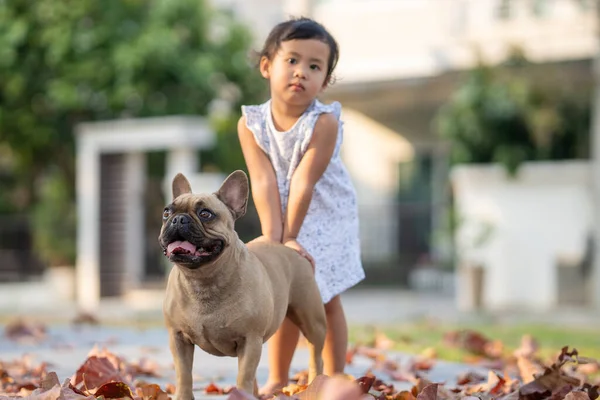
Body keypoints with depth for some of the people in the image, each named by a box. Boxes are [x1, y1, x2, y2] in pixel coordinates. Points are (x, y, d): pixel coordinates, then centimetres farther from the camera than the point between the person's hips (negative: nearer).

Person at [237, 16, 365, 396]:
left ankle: (334, 379, 17)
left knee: (327, 300, 6)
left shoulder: (324, 122, -24)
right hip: (285, 220, 2)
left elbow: (303, 184, -26)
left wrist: (291, 238, -26)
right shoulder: (251, 124, -15)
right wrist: (273, 237, -28)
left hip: (326, 218, -2)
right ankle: (278, 380, 19)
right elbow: (264, 184, -21)